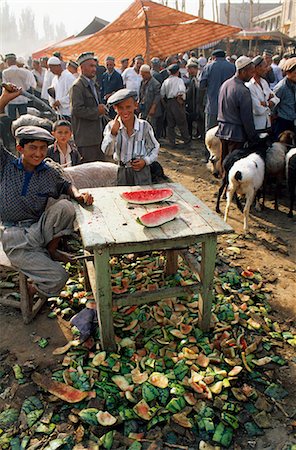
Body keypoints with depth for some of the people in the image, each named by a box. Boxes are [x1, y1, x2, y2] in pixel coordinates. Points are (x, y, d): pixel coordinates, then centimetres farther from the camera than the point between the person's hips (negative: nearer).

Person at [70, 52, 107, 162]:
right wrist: (97, 112, -15)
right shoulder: (77, 86, -12)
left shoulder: (94, 84, 18)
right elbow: (77, 110, -21)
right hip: (85, 136, -9)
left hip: (98, 134, 9)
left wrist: (102, 108, 7)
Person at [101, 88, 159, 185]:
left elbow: (155, 148, 6)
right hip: (122, 173, 1)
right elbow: (106, 151, -15)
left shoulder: (144, 126, -6)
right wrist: (113, 132, -27)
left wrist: (145, 161, -10)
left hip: (141, 171, -1)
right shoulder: (111, 126, -5)